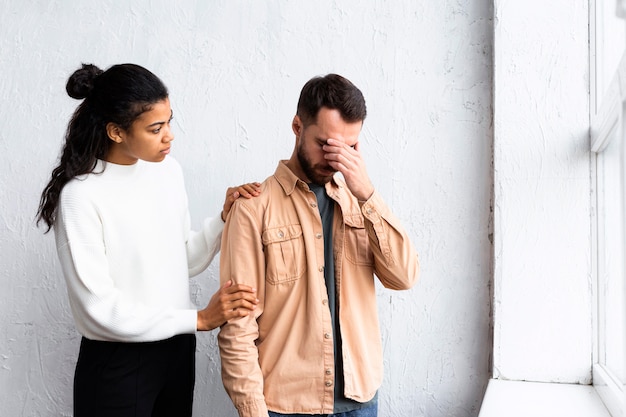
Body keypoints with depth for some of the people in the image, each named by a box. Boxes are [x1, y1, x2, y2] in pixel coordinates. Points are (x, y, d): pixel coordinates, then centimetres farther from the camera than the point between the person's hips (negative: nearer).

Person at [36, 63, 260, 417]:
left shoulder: (168, 169, 0)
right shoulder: (81, 194, -18)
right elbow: (100, 308, -20)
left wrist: (225, 218, -8)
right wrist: (200, 318, -18)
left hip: (178, 348, 6)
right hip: (116, 363, -5)